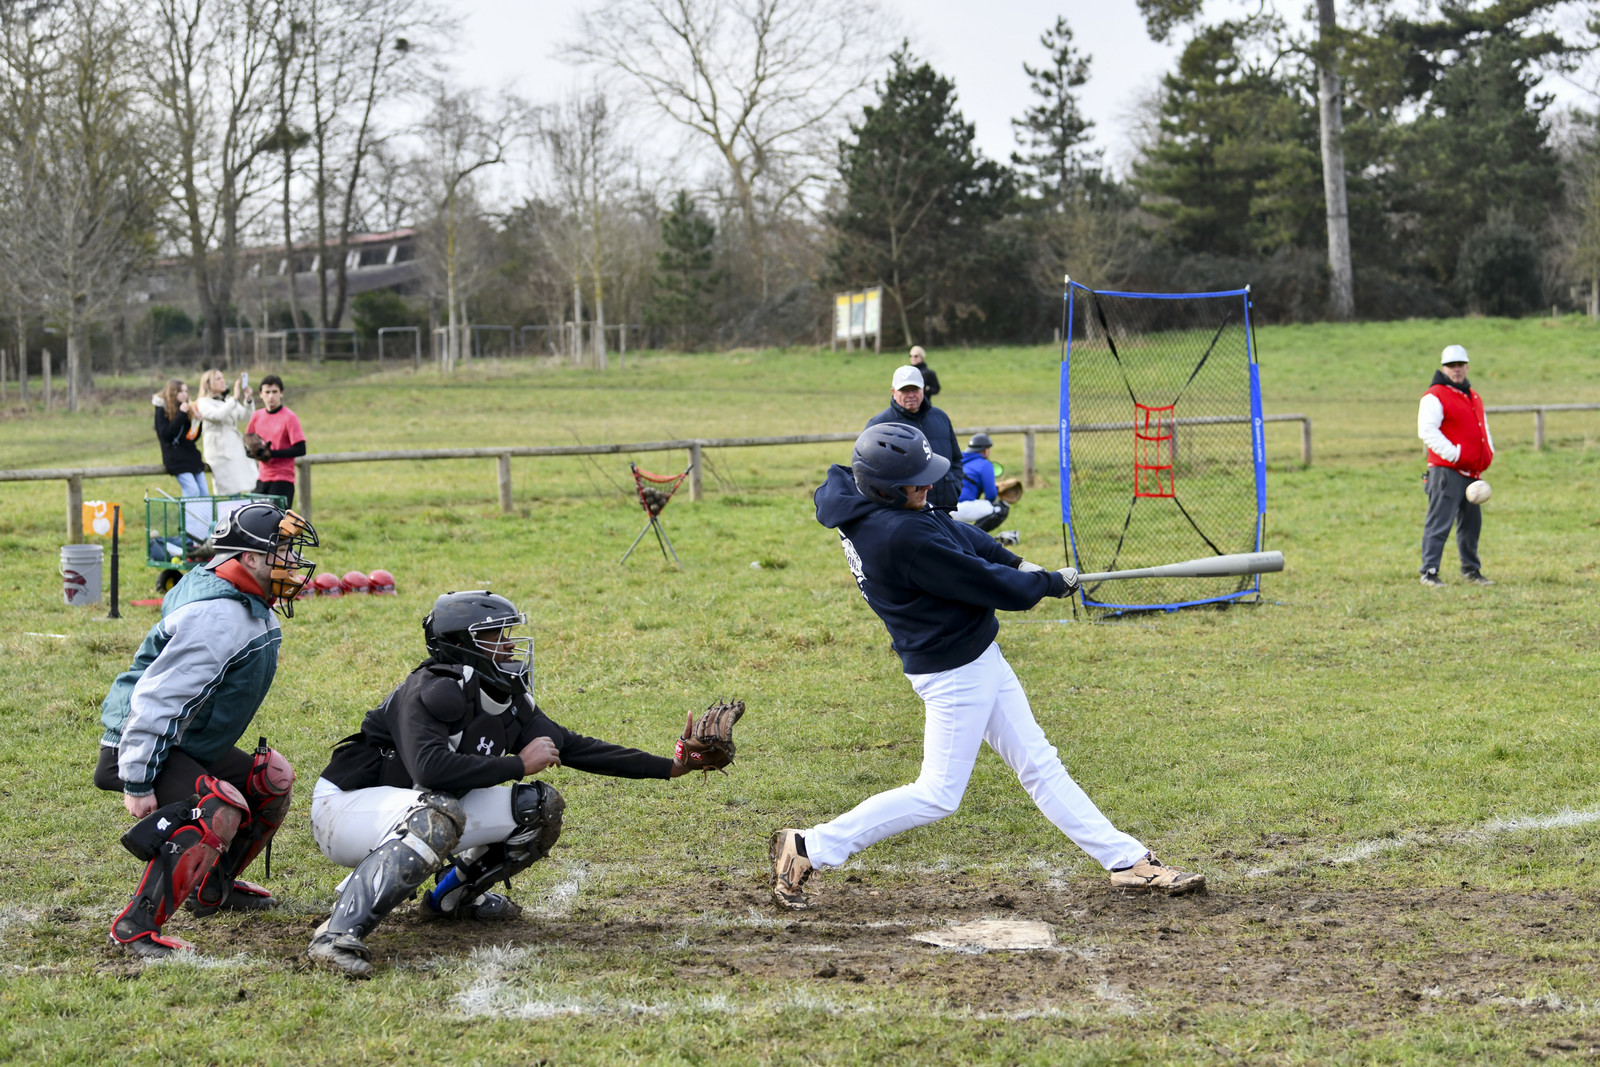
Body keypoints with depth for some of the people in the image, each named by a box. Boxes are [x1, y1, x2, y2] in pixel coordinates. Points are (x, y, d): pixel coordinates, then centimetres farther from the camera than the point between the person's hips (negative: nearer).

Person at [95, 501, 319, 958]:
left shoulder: (251, 608, 7)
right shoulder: (215, 617, -27)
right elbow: (155, 699, -29)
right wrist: (137, 785, -28)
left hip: (191, 744, 10)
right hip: (145, 748, -10)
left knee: (273, 780, 16)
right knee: (219, 811, -29)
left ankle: (213, 888, 29)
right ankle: (137, 926, -27)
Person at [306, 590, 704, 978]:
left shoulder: (508, 700, 3)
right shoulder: (433, 690, -25)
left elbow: (570, 748, 9)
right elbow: (430, 768, -39)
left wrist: (670, 767, 6)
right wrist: (518, 765, -31)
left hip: (425, 807, 9)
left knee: (540, 808, 0)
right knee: (439, 817, -41)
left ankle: (451, 896, 18)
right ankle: (338, 934, -41)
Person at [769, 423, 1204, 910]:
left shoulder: (851, 490, -3)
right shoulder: (901, 537, -32)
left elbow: (950, 531, 12)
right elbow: (988, 586, -22)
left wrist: (1012, 561, 3)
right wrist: (1052, 582, -6)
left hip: (977, 657, 10)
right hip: (953, 672, -10)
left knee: (1038, 764, 13)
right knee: (937, 795, 1)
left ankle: (1126, 860, 20)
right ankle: (808, 848, 9)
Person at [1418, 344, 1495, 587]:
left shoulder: (1473, 397, 20)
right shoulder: (1435, 396, -8)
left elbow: (1482, 426, 31)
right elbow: (1426, 430, -18)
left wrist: (1488, 451, 13)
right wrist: (1454, 454, -22)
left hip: (1472, 472, 8)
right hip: (1447, 470, -8)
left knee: (1472, 522, 13)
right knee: (1440, 521, -11)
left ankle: (1471, 570, 24)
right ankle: (1429, 571, -11)